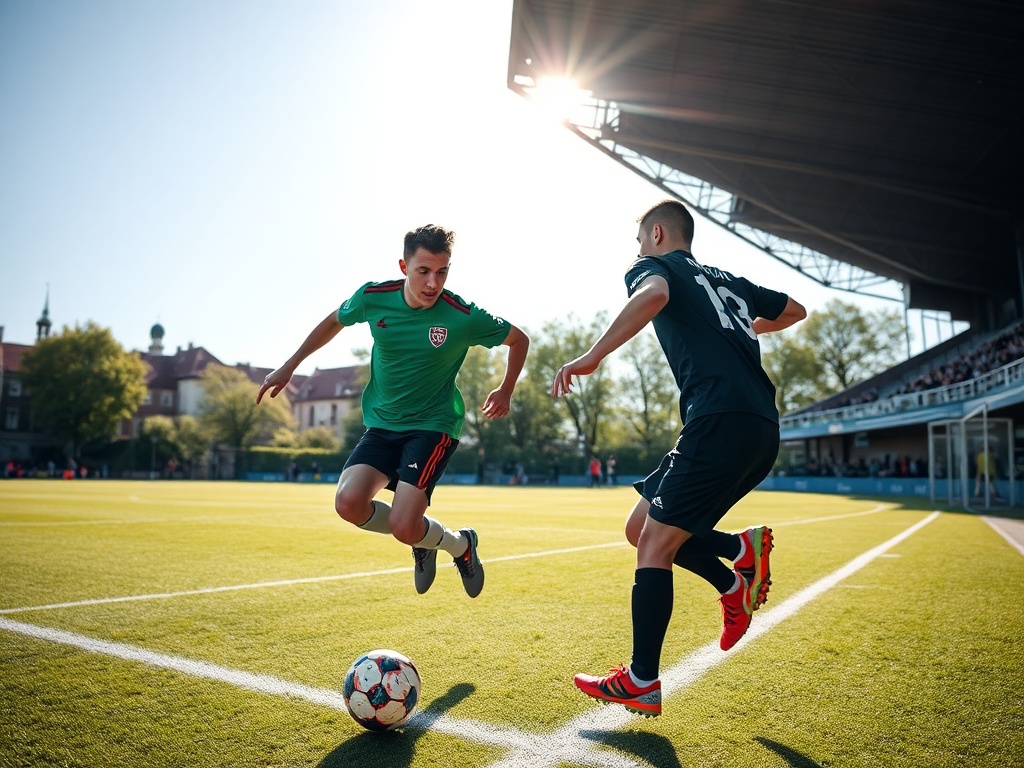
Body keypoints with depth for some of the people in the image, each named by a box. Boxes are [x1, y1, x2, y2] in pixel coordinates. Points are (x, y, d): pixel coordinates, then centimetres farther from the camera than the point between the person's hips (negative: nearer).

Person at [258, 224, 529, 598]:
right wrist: (289, 366, 15)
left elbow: (518, 339, 1)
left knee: (403, 526, -19)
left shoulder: (464, 317, -17)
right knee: (349, 503, -19)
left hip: (434, 426, -4)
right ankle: (422, 540, 12)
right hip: (381, 424, 4)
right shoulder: (373, 297, -8)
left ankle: (461, 544, 16)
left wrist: (505, 391, 5)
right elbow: (334, 321, 14)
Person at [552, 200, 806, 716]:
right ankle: (740, 553, 2)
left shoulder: (651, 266, 7)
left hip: (720, 423, -8)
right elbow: (794, 311, 39)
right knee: (643, 529, 14)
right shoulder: (727, 282, 28)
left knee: (654, 544, -2)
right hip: (763, 432, 8)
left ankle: (641, 684, 1)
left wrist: (592, 356, -23)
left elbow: (654, 294, -20)